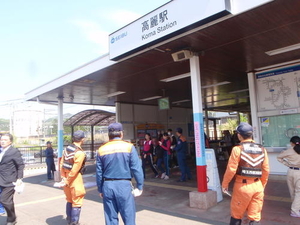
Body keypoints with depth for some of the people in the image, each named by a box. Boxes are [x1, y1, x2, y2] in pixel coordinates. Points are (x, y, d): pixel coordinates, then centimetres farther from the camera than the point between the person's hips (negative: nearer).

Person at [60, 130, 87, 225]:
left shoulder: (67, 149, 3)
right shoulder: (80, 153, -21)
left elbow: (61, 163, 5)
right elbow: (75, 170, -22)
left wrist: (63, 177, 7)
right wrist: (68, 181, -13)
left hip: (67, 177, 8)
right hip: (75, 178, -8)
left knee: (69, 200, 24)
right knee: (77, 202, 6)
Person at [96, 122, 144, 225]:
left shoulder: (101, 150, 3)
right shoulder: (129, 147, -6)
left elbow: (99, 172, 7)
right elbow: (137, 168, -9)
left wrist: (100, 189, 17)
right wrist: (139, 186, -1)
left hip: (107, 186, 3)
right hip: (124, 185, -3)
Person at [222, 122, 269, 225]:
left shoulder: (238, 149, -11)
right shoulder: (262, 149, 4)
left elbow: (231, 169, -12)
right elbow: (266, 170, 6)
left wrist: (225, 184, 0)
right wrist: (262, 185, 20)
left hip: (242, 186, -4)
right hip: (257, 186, 4)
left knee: (236, 215, 13)